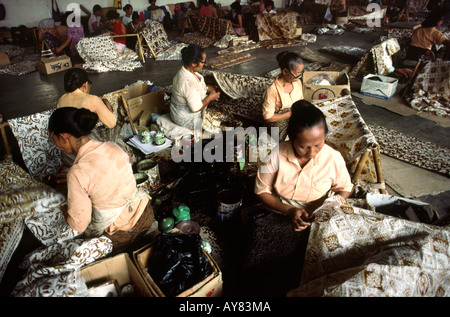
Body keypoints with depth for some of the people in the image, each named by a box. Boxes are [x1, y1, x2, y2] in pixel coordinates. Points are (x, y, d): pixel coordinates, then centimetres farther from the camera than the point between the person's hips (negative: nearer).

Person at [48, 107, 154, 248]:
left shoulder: (77, 173, -24)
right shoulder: (112, 146, -6)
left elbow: (79, 225, -18)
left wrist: (64, 210, 5)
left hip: (121, 235, -5)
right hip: (146, 215, 6)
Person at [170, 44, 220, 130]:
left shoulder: (186, 71, -5)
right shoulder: (188, 82, -35)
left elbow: (197, 87, 14)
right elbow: (196, 108, -30)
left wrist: (210, 89, -1)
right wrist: (210, 97, -15)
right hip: (186, 119, -9)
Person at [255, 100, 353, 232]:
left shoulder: (334, 159, -13)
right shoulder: (277, 154, -16)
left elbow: (346, 189, 5)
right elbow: (261, 191, -6)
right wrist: (288, 210, -20)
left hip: (314, 220, -2)